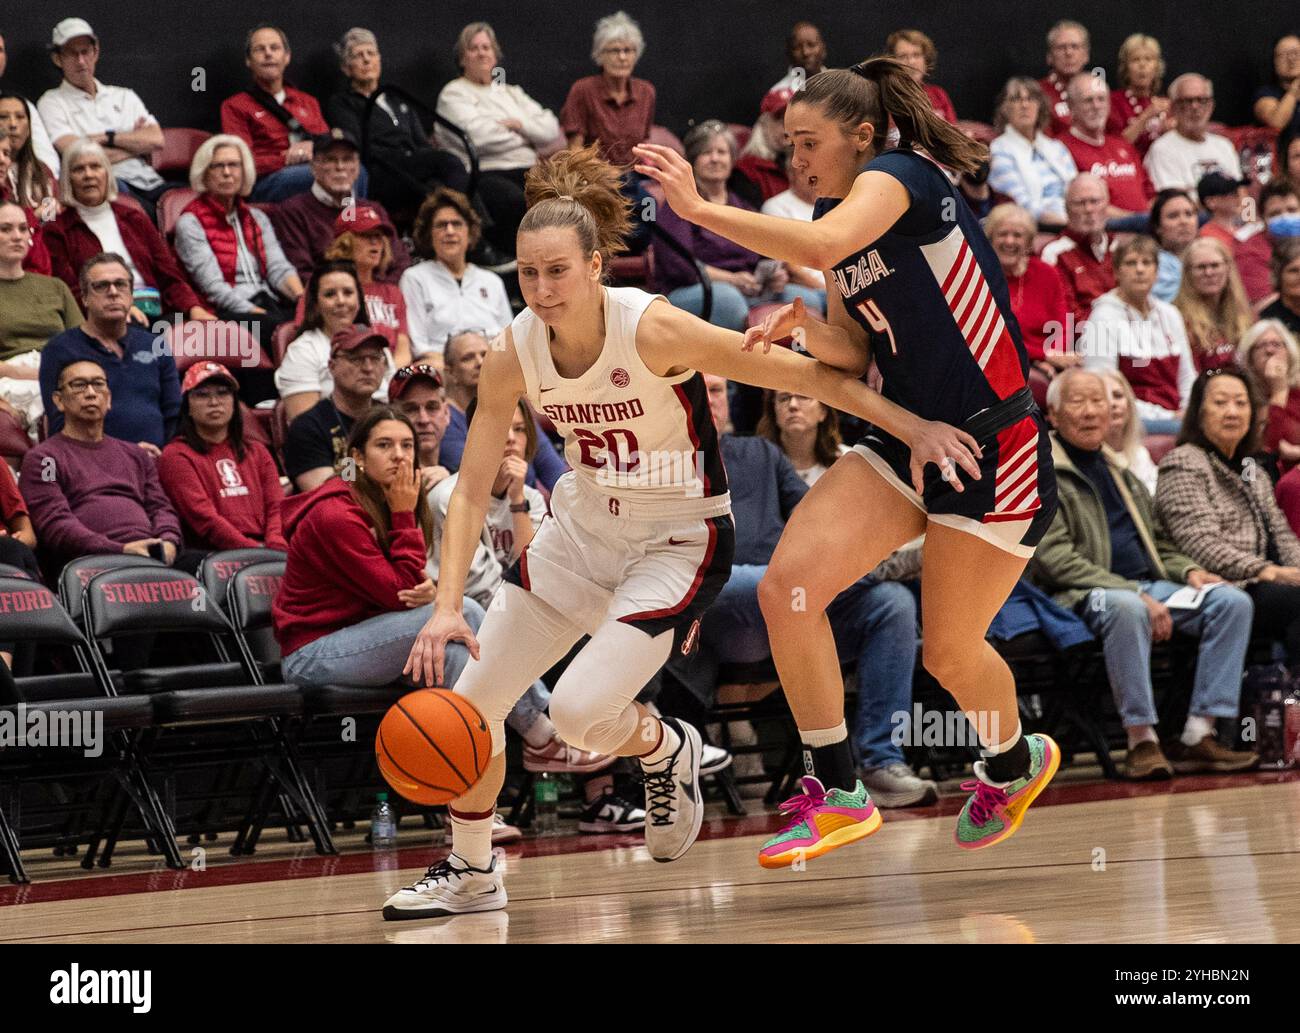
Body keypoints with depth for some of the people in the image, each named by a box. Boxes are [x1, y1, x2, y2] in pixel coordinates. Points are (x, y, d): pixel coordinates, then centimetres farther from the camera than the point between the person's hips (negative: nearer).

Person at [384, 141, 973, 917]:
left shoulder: (654, 330, -26)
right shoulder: (515, 353, -12)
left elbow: (806, 375, -22)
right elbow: (473, 488, -7)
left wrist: (916, 427, -27)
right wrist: (448, 606, -18)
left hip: (679, 540, -6)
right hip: (583, 527, 6)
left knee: (580, 709, -22)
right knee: (469, 698, 2)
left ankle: (669, 750, 14)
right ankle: (471, 873, 25)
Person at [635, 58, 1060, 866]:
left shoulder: (899, 178, -13)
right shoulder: (840, 212, 13)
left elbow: (824, 247, -35)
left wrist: (700, 207, -31)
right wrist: (803, 326, -7)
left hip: (995, 445, -8)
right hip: (906, 435, 8)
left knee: (950, 653, 4)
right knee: (787, 585, -13)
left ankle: (1016, 763, 37)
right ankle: (835, 793, -4)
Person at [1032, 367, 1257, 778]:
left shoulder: (1121, 473, 25)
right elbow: (1054, 558, -12)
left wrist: (1189, 571, 5)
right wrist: (1135, 596, -21)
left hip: (1148, 587, 8)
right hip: (1082, 597, -7)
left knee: (1233, 601, -15)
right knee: (1126, 608, -41)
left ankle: (1198, 735, -20)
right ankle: (1141, 741, -34)